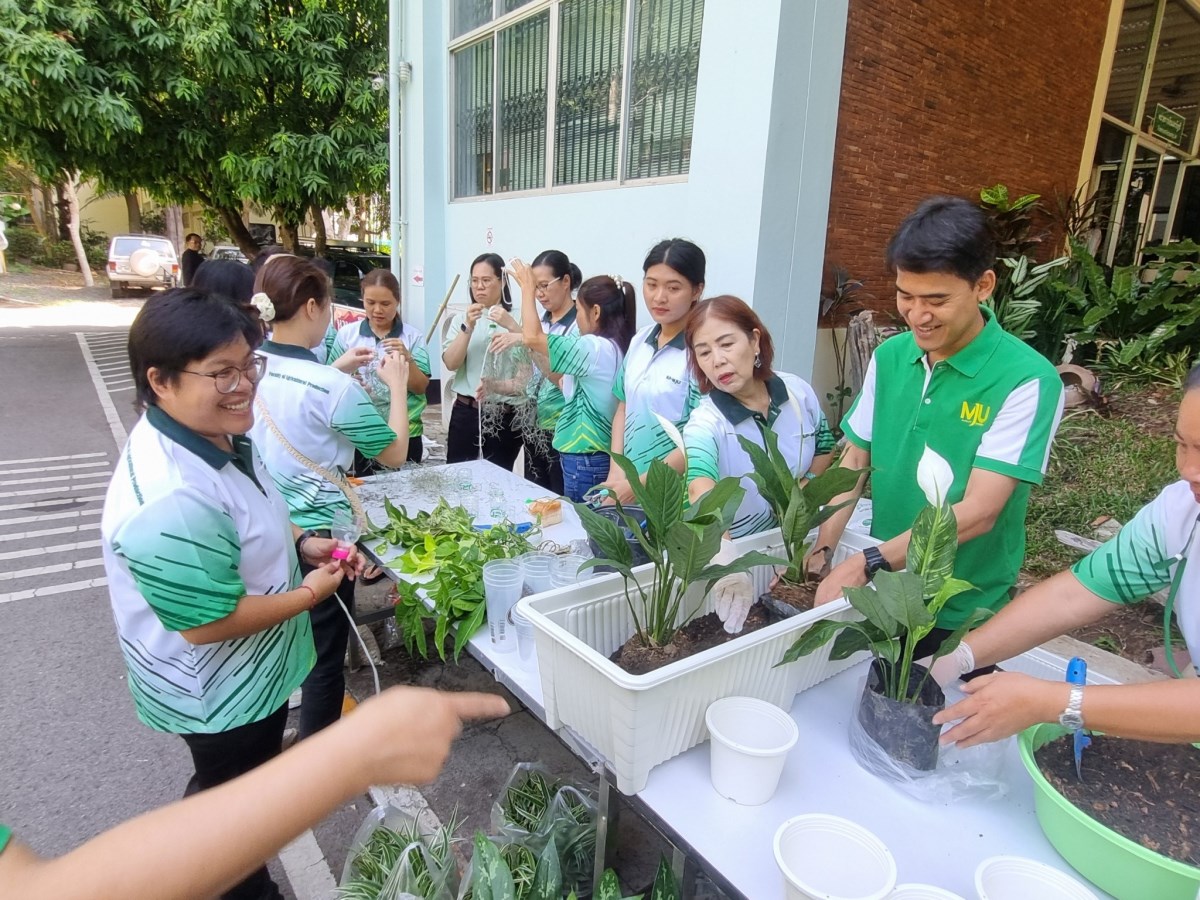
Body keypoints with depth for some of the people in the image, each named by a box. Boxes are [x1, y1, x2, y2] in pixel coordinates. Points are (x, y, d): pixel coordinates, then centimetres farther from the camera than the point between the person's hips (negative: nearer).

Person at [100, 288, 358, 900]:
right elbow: (209, 623, -31)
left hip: (249, 672, 9)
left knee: (239, 782, 32)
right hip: (220, 697, -9)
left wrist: (299, 544, -5)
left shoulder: (212, 433, -6)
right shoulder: (171, 502, -38)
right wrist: (309, 593, -19)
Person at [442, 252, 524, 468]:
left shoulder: (515, 319, 1)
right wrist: (468, 327, -15)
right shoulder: (461, 319, 10)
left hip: (505, 415, -2)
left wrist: (511, 326, -21)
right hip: (465, 411, 2)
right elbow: (451, 363, -3)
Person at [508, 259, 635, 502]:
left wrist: (528, 289, -7)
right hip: (599, 457, 9)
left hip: (586, 462, -9)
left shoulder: (595, 348, -18)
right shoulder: (613, 348, 10)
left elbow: (533, 338, -20)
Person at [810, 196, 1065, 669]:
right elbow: (854, 461, 1)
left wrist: (865, 563, -27)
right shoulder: (888, 357, -3)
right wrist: (821, 550, -12)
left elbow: (977, 512, -23)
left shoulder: (1028, 380, -19)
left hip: (961, 615, -4)